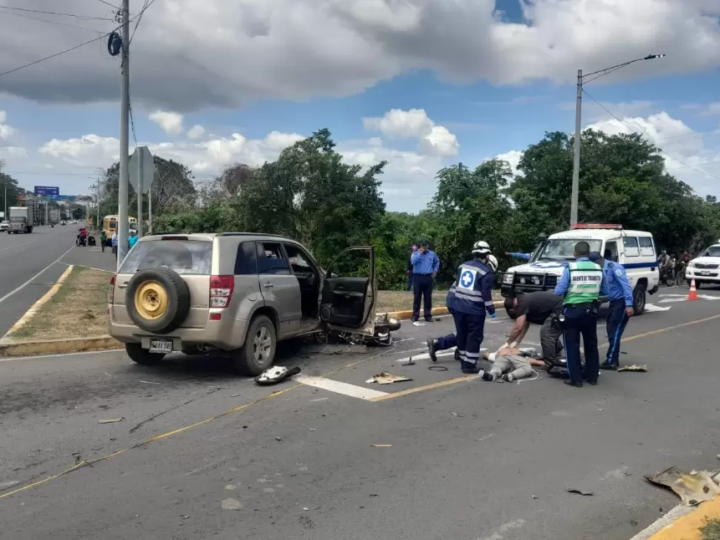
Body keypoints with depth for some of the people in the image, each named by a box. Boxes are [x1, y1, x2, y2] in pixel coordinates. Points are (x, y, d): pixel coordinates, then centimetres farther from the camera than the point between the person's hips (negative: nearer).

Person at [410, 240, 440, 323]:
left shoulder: (432, 254, 9)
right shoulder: (415, 253, 2)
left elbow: (437, 262, 26)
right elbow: (413, 261, -18)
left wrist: (435, 271, 15)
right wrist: (420, 253, -15)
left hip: (428, 278, 2)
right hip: (418, 277, -2)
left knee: (428, 297, 4)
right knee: (417, 297, 1)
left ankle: (428, 315, 11)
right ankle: (415, 315, 7)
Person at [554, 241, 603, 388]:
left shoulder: (570, 268, -12)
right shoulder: (598, 269, 0)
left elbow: (559, 291, -11)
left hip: (573, 311, -4)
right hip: (591, 311, 4)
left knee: (572, 346, 4)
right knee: (591, 344, 16)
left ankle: (576, 379, 4)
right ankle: (592, 377, 23)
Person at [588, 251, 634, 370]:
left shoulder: (613, 267, -16)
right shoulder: (601, 271, 10)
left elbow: (626, 285, -22)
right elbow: (604, 290, 16)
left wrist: (629, 304, -28)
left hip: (622, 301, -9)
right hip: (614, 301, 9)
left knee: (615, 331, -7)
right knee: (611, 330, 10)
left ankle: (611, 361, -4)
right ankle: (614, 360, 19)